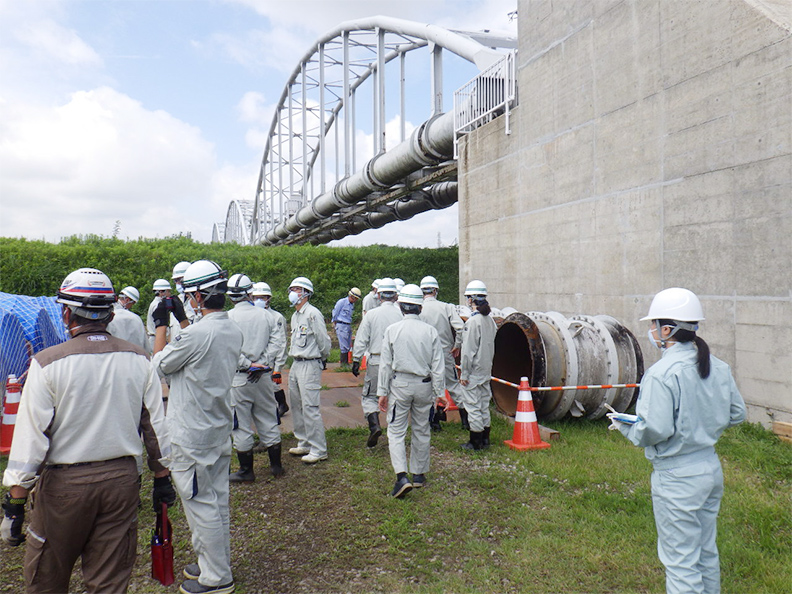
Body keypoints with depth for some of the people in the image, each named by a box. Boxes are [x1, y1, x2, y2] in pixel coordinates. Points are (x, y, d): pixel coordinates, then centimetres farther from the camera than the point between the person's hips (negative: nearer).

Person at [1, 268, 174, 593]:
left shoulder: (47, 363, -13)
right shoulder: (138, 359, -2)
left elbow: (31, 437, -12)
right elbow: (155, 424, 4)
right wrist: (162, 478, 14)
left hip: (64, 483, -3)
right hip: (122, 480, 3)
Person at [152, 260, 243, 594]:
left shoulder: (196, 333, -25)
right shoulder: (233, 331, 0)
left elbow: (160, 365, -9)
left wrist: (161, 325, 1)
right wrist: (182, 320, 16)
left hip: (193, 434, -8)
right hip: (220, 428, 9)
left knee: (200, 503, 4)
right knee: (217, 499, 19)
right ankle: (218, 564, 34)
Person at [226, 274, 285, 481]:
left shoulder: (228, 317, -9)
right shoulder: (264, 314, 1)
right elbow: (278, 340, -4)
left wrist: (247, 365, -8)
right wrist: (263, 363, -5)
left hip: (239, 378, -4)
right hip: (263, 376, 4)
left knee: (241, 425, 7)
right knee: (268, 421, 16)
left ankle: (246, 471, 16)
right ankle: (276, 465, 25)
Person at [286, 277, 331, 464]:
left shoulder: (313, 314, -14)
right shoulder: (295, 316, 15)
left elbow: (324, 341, -11)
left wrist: (322, 360, 2)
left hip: (310, 365, -10)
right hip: (296, 364, 10)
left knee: (310, 408, -9)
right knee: (297, 406, 15)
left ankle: (318, 450, -1)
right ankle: (304, 444, 28)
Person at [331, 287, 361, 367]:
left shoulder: (352, 304, 15)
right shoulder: (341, 302, -8)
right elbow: (335, 313, -2)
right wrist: (335, 323, 5)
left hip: (349, 326, 8)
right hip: (341, 326, -8)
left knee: (348, 346, 9)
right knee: (344, 346, -8)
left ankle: (346, 363, 15)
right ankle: (343, 363, -3)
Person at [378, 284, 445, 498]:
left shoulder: (392, 330, -7)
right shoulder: (430, 331, -4)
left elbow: (386, 364, -4)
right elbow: (438, 366, -2)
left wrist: (382, 392, 2)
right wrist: (440, 392, 6)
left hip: (400, 384, -2)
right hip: (424, 385, 2)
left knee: (396, 431, 3)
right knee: (421, 431, 16)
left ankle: (402, 477, -12)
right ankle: (419, 475, 27)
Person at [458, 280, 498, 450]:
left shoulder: (472, 321, -20)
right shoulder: (490, 320, 5)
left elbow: (468, 351, -19)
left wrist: (464, 373, -12)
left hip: (473, 372, -8)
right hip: (486, 371, 8)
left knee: (473, 406, 1)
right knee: (484, 405, 16)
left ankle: (476, 442, 8)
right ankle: (485, 439, 26)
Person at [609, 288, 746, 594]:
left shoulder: (661, 373, -22)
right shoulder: (718, 367, 2)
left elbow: (655, 431, -25)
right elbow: (737, 414, 9)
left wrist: (624, 425, -8)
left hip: (677, 476, -8)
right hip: (711, 467, 8)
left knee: (681, 562, 5)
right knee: (706, 554, 23)